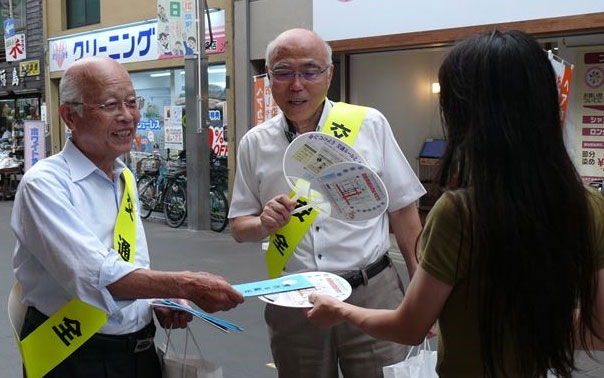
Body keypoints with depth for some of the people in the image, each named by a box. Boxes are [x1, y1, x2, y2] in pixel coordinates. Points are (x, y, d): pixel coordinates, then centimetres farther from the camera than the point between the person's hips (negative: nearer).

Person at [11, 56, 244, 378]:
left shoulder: (125, 178, 9)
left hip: (140, 348, 7)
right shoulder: (45, 183, -17)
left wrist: (160, 300, -3)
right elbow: (93, 273, -28)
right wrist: (185, 286, -31)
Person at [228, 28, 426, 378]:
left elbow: (403, 210, 3)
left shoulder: (370, 125, -3)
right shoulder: (255, 143, 3)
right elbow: (239, 227, 9)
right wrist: (265, 224, -13)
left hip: (372, 293, -1)